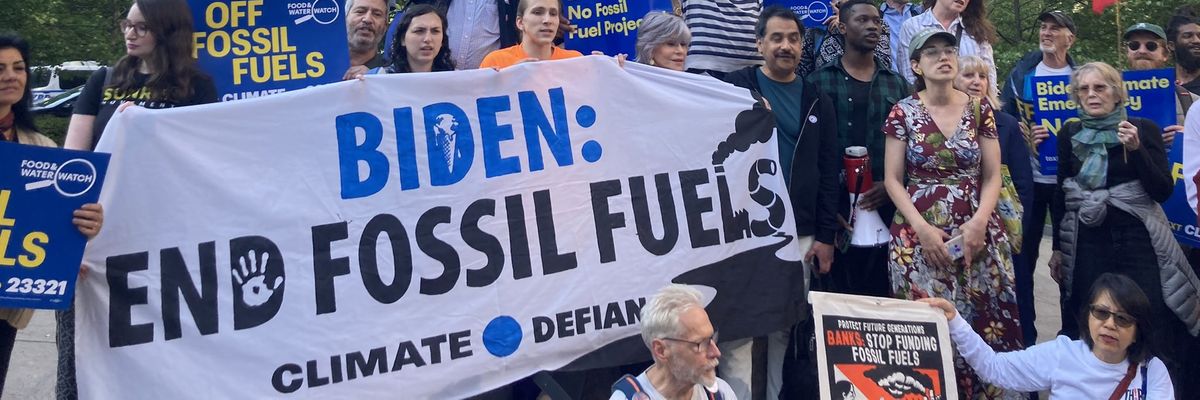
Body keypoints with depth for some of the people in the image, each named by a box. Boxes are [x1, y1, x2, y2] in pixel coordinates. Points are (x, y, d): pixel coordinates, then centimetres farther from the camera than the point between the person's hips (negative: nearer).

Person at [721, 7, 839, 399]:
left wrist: (826, 236, 5)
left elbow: (828, 172, 9)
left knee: (784, 328, 9)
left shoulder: (818, 101, 11)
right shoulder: (737, 87, 2)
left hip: (800, 234, 3)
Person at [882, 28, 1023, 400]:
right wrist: (922, 228, -12)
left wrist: (979, 222, -11)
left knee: (985, 324, -2)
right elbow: (892, 180, -1)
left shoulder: (980, 108, 6)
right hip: (918, 235, -1)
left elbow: (992, 176, 5)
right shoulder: (903, 112, 1)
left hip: (976, 233, 2)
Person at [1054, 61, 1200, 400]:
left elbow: (1163, 191, -4)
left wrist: (1136, 149, -17)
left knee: (1152, 330, -6)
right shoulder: (1070, 134, 7)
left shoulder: (1144, 129, 2)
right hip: (1088, 244, 1)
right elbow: (1061, 194, 12)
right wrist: (1058, 249, 12)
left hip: (1138, 241, -1)